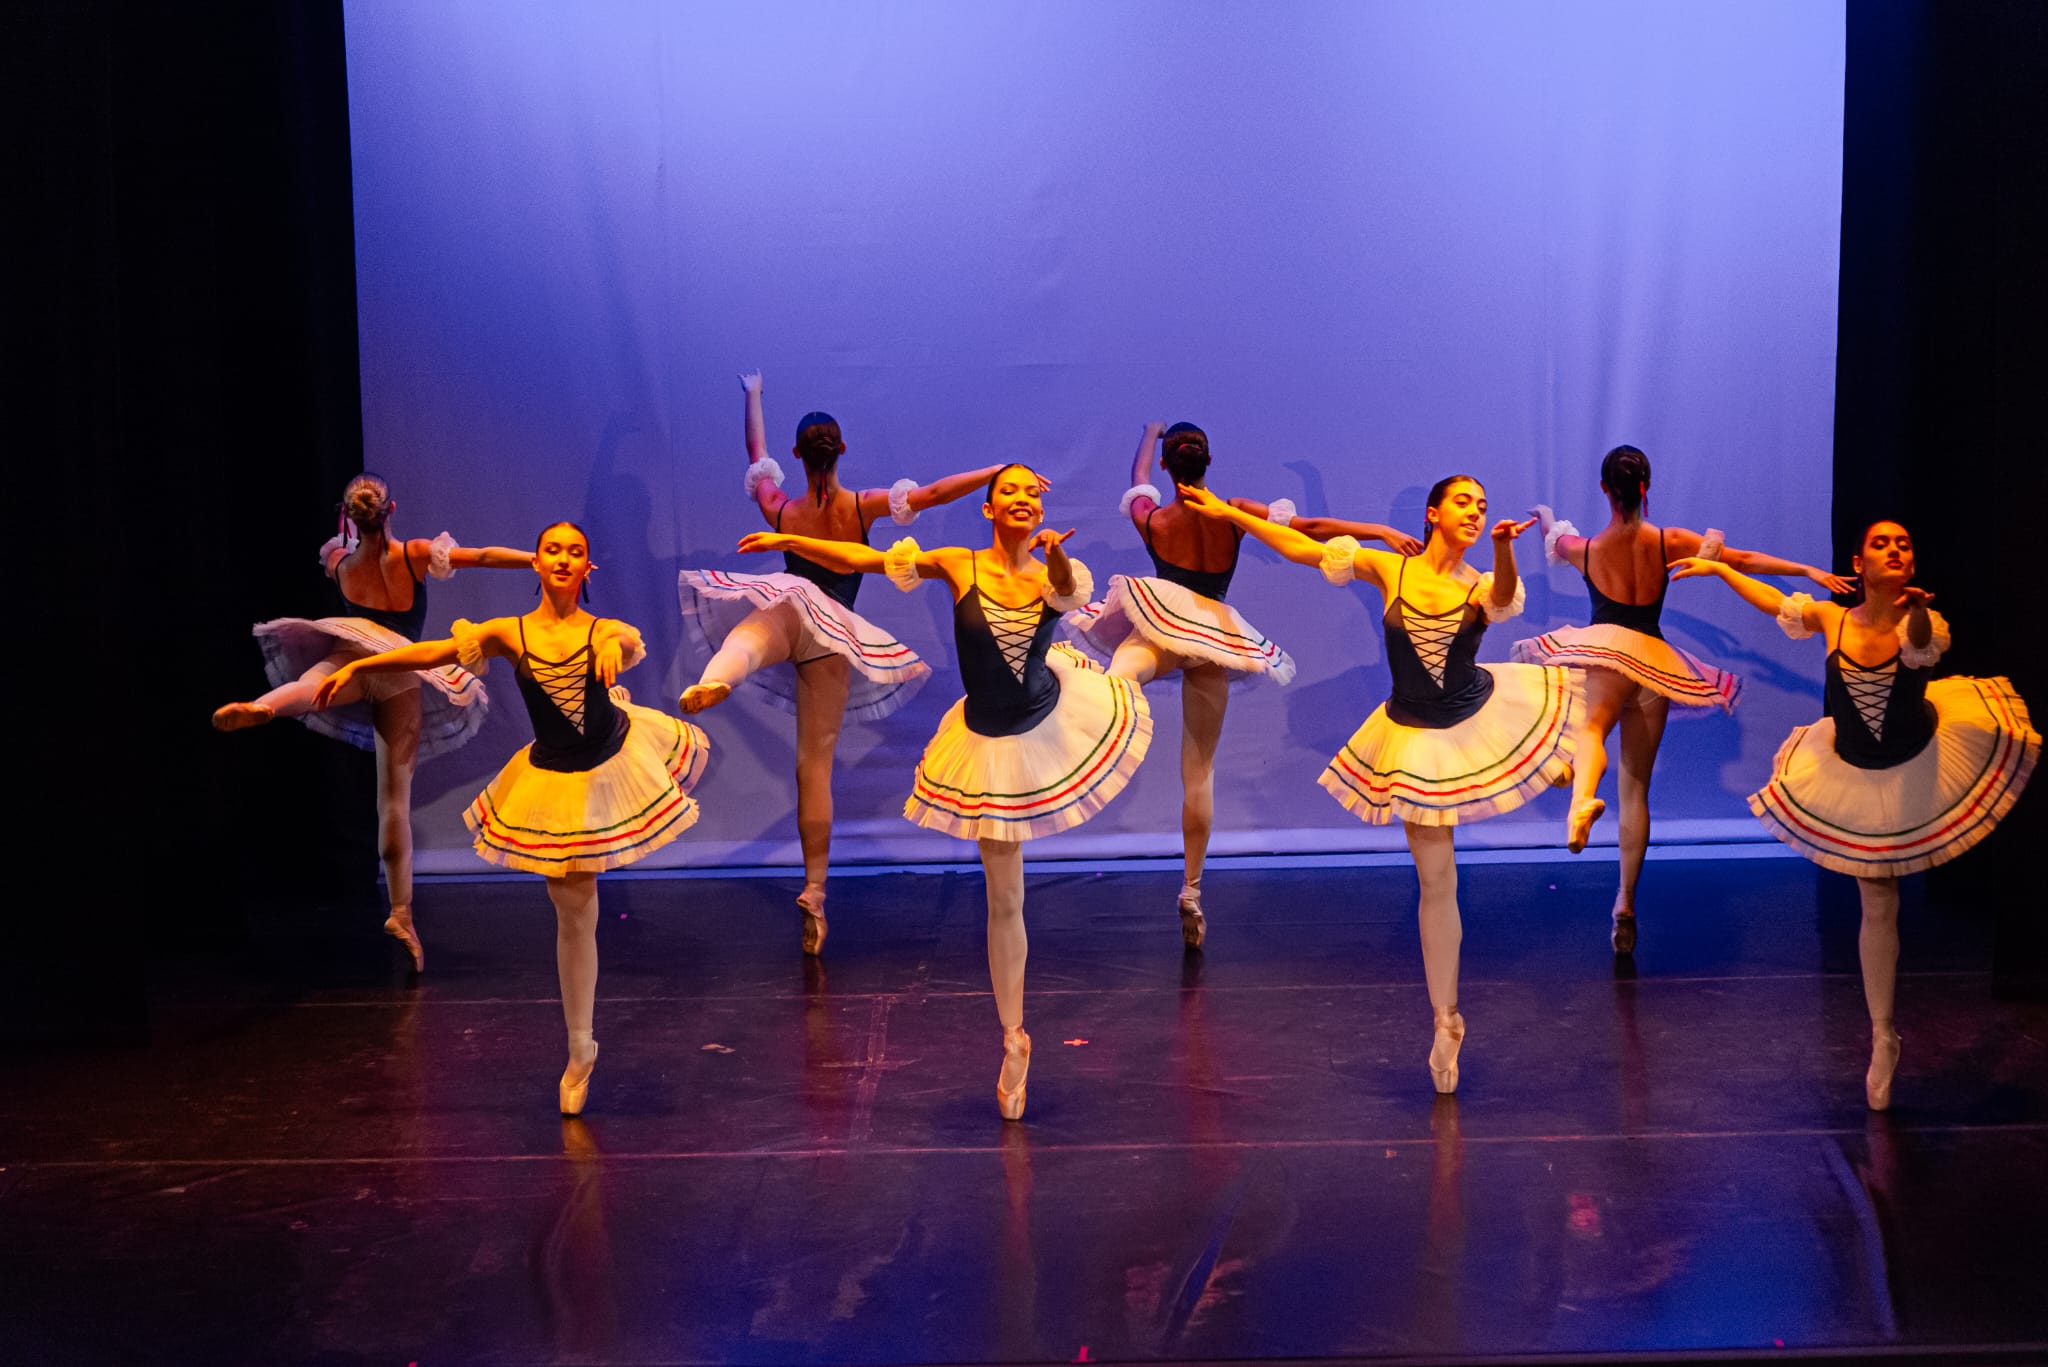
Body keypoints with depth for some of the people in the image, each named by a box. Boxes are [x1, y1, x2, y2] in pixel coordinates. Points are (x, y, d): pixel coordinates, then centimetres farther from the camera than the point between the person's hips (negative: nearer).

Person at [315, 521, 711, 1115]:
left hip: (620, 757, 1)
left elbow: (632, 648, -34)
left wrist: (618, 647, -58)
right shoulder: (510, 633, -10)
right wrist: (354, 666, -15)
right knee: (575, 916, 5)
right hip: (560, 781, -1)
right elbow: (432, 653, -11)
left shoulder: (605, 632, -12)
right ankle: (580, 1052, 18)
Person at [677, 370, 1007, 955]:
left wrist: (753, 397, 37)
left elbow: (756, 458, 22)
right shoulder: (863, 507, -1)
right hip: (836, 636, 1)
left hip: (787, 613, -1)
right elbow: (935, 492, -5)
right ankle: (814, 893, 9)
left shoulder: (779, 510, 4)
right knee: (816, 763, 7)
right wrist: (1002, 470, 1)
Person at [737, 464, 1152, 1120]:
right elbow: (859, 560, -12)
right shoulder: (959, 566, -12)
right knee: (1004, 901, 8)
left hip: (1057, 718, 0)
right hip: (995, 744, 0)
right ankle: (1013, 1040, 20)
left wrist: (1056, 555, -55)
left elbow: (1071, 596, -35)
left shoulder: (1054, 575, -10)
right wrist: (788, 539, -19)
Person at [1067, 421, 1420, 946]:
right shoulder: (1235, 513, -1)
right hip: (1216, 642, 2)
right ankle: (1192, 890, 14)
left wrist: (1151, 433, 43)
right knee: (1200, 771, 9)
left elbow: (1138, 478, 24)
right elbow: (1313, 528, -4)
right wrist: (1384, 532, -1)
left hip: (1160, 628, -2)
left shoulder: (1150, 519, 1)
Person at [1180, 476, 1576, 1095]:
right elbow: (1304, 549, -5)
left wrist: (1504, 549, -56)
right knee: (1436, 882, 4)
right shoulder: (1390, 570, -8)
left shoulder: (1482, 588, -9)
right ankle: (1445, 1020, 15)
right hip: (1420, 740, -1)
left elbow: (1506, 601, -35)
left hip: (1484, 716, 1)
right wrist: (1228, 513, -6)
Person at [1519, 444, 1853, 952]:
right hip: (1655, 660, 3)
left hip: (1604, 651, -3)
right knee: (1635, 789, 10)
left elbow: (1553, 542, 25)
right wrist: (1809, 571, 10)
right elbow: (1746, 559, 3)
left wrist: (1547, 521, 48)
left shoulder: (1583, 549, 1)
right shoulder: (1669, 542, 1)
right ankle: (1626, 904, 16)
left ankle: (1583, 798, -64)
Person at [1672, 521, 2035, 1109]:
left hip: (1921, 764, -1)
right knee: (1878, 906, 8)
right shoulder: (1833, 620, -12)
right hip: (1859, 776, 2)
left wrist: (1919, 611, -67)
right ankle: (1883, 1040, 18)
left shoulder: (1923, 625, -21)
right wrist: (1718, 568, 12)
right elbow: (1775, 601, 6)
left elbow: (1919, 650, -46)